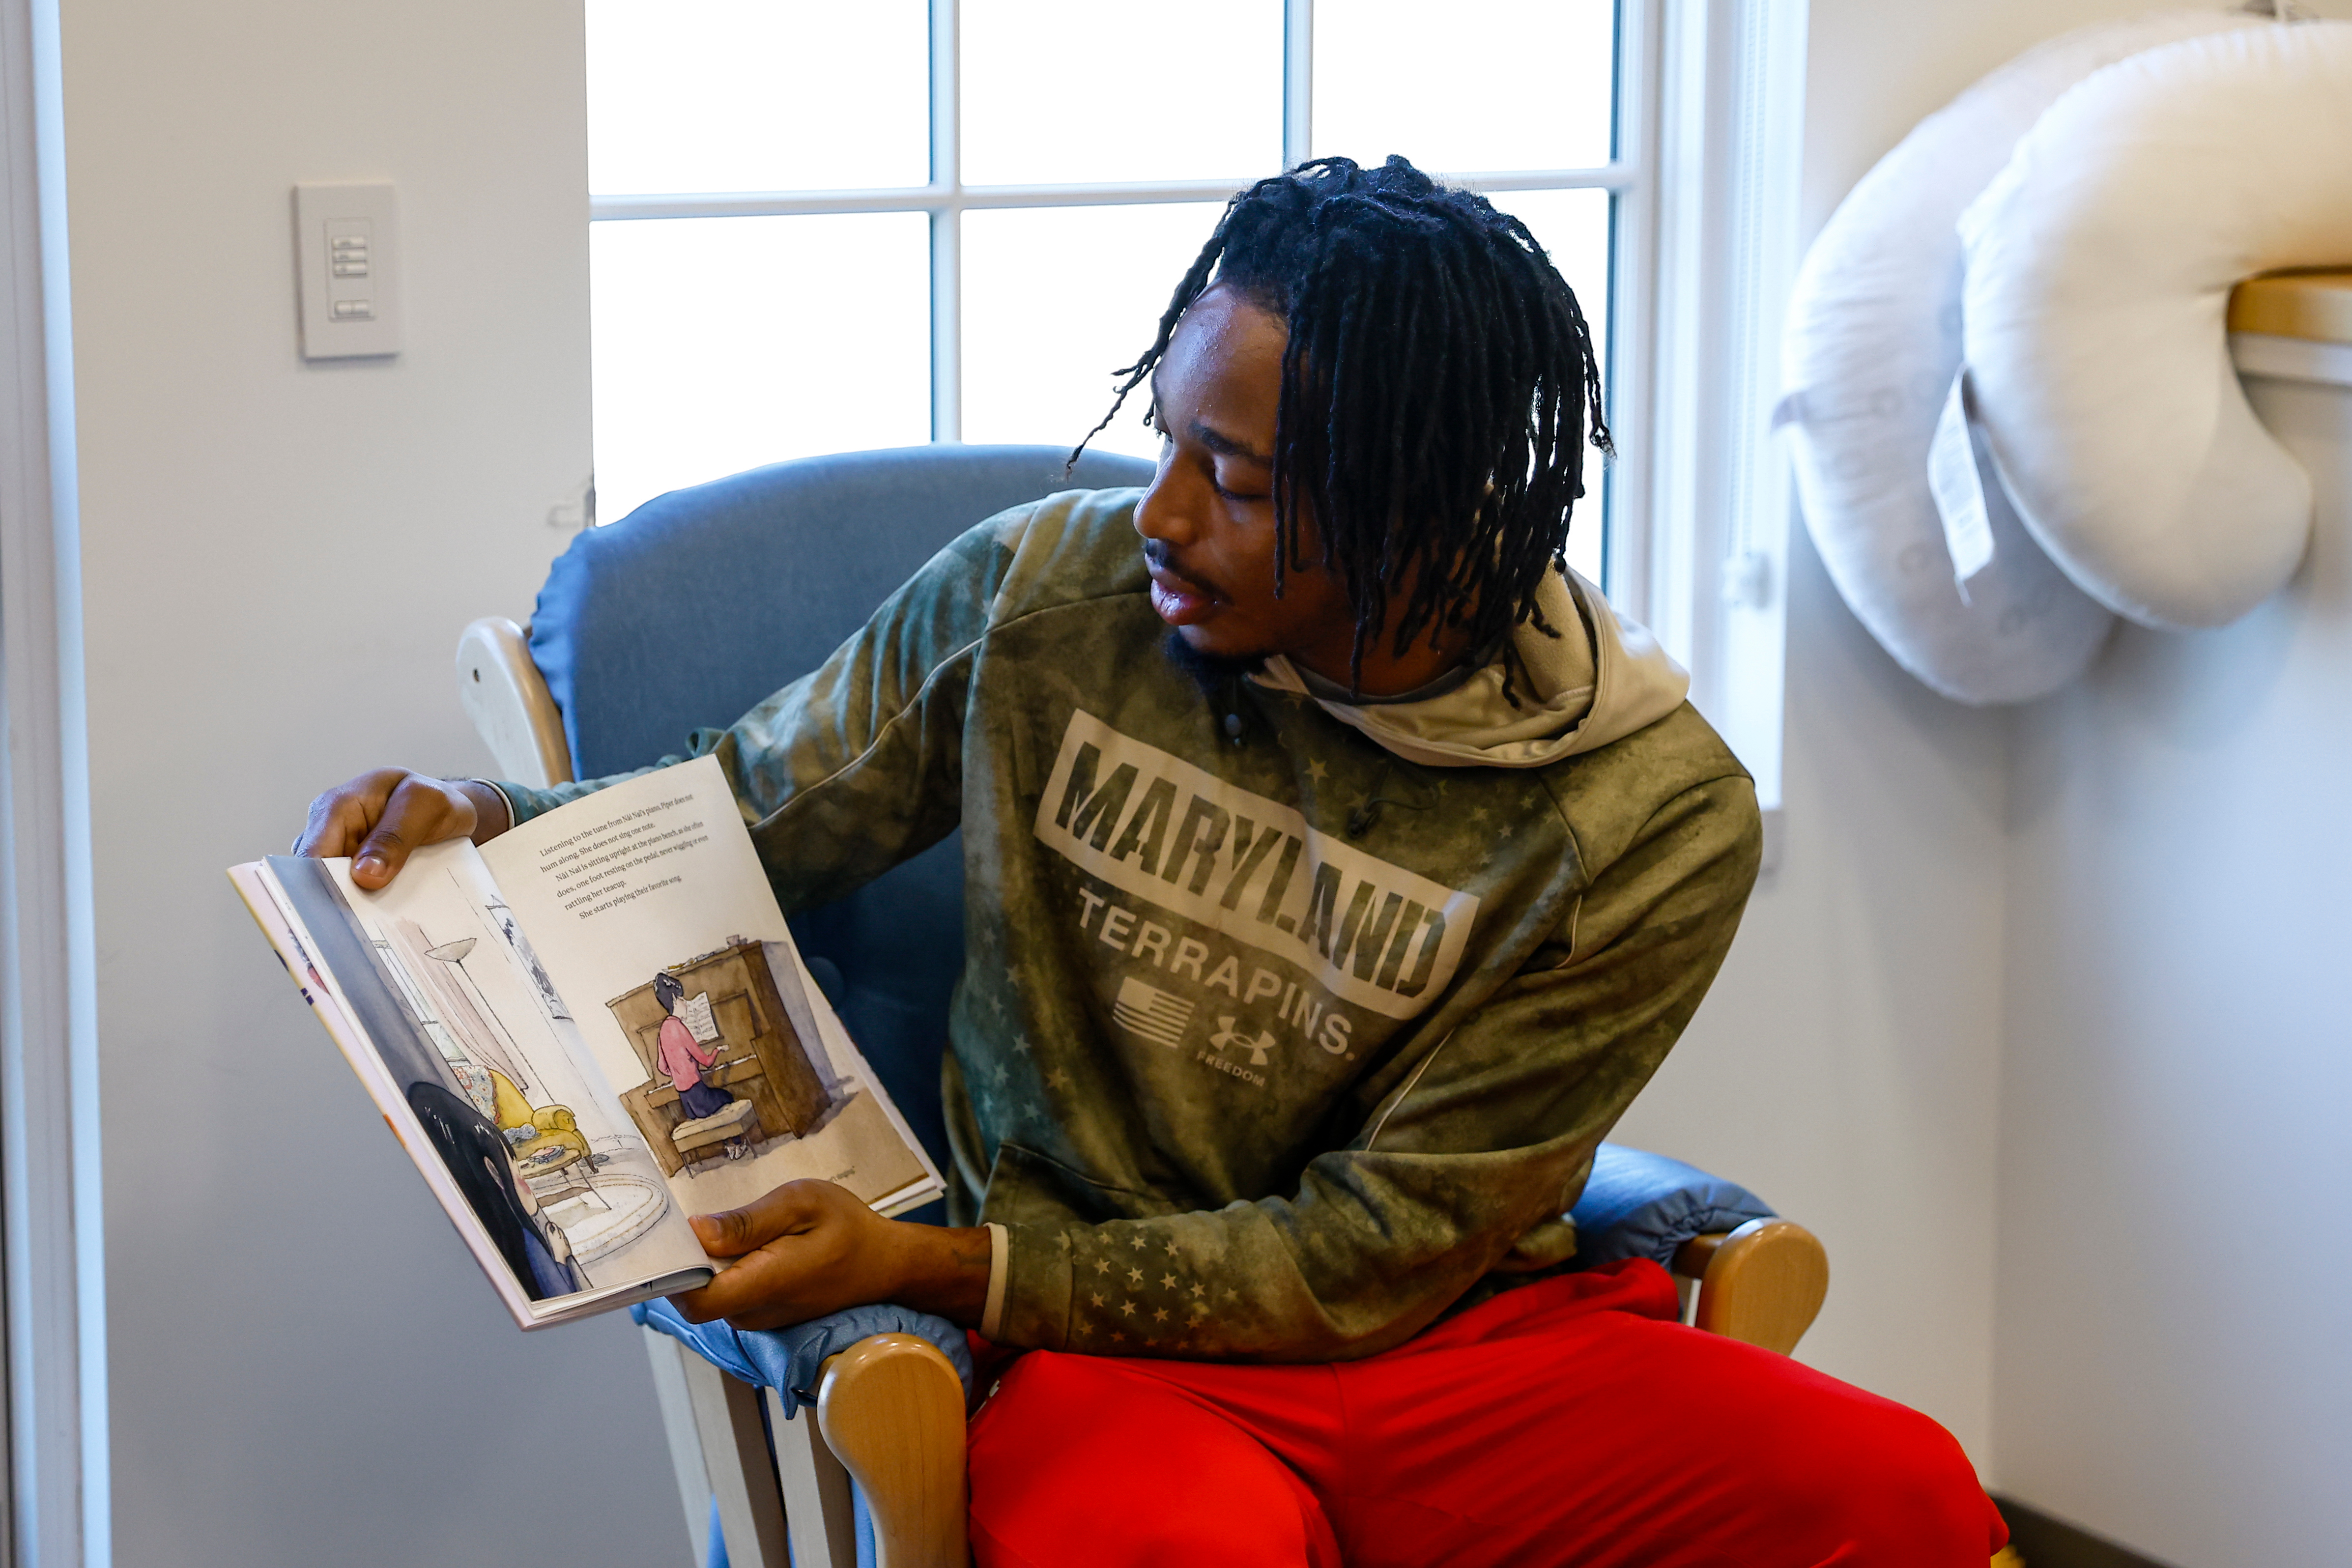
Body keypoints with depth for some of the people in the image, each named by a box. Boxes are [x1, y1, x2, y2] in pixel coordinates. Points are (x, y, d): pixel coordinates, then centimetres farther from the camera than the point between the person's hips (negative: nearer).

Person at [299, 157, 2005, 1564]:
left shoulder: (1653, 823, -9)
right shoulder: (1042, 594, -3)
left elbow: (1372, 1257, -9)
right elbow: (739, 816, 13)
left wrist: (928, 1267, -17)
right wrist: (478, 816, -8)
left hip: (1452, 1339, 1)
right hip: (1105, 1370, -1)